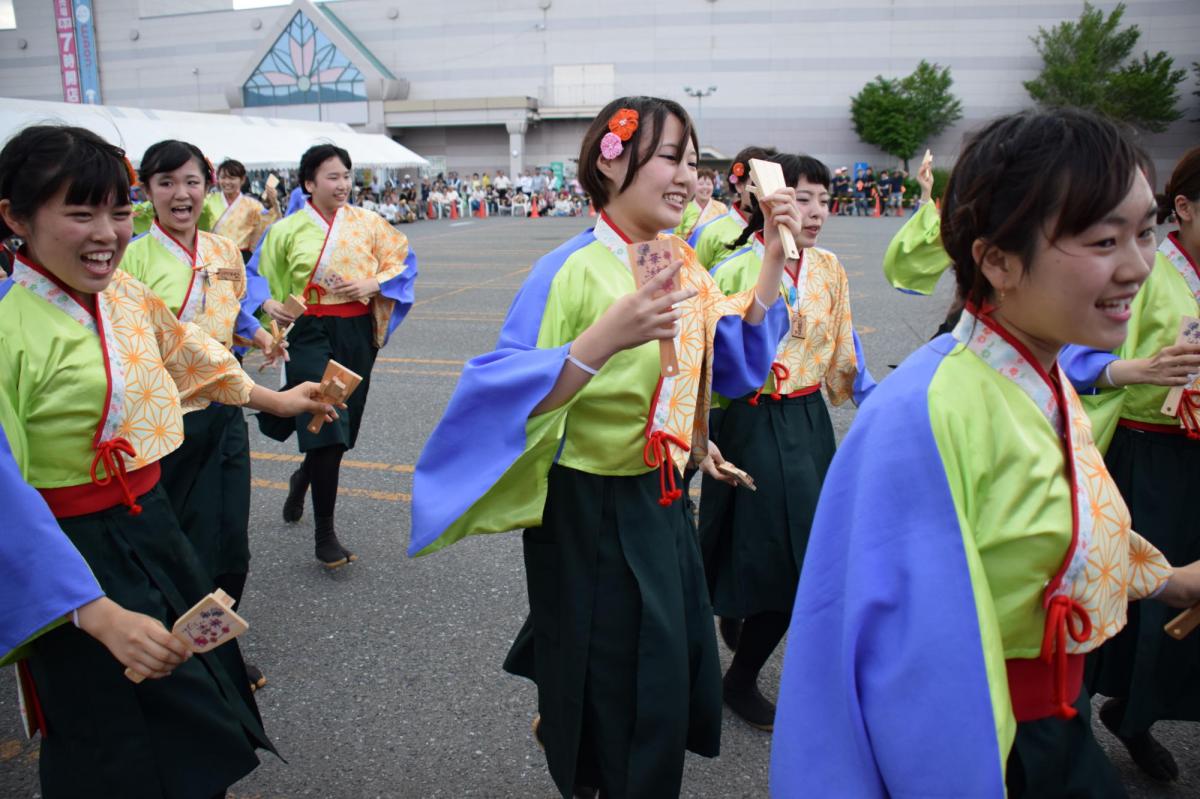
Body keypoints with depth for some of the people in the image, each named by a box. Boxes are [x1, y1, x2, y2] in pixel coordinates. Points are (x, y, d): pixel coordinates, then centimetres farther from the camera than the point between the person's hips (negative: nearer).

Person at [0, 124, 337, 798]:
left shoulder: (123, 292, -2)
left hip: (154, 524, 7)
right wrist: (99, 614, -31)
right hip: (82, 556, -7)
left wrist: (270, 399, 29)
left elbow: (181, 352, 18)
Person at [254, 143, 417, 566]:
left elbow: (402, 261, 7)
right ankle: (325, 535, 0)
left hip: (358, 333, 3)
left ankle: (304, 477, 47)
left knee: (341, 427, 12)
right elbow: (259, 277, 9)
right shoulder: (286, 230, 1)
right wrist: (269, 304, -11)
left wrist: (373, 284, -9)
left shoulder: (367, 223, 4)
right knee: (327, 430, -12)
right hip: (310, 333, -3)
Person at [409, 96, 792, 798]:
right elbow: (509, 402, -28)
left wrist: (775, 251, 3)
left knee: (676, 671, 23)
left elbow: (739, 359, 9)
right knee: (615, 716, 8)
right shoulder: (572, 272, -20)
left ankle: (562, 728, 48)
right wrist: (605, 339, -43)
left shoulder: (682, 266, 2)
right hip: (590, 515, -7)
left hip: (662, 503, 7)